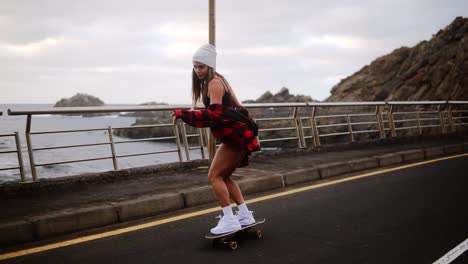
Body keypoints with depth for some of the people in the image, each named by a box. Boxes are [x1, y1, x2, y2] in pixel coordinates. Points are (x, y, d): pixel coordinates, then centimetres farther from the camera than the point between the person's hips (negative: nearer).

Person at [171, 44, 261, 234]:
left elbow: (213, 115, -24)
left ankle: (229, 220, -7)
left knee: (215, 176, -9)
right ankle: (245, 215, 19)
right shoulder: (218, 80, 17)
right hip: (236, 135, 10)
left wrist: (183, 114, -24)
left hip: (236, 136, -10)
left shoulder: (214, 83, -13)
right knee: (224, 177, 14)